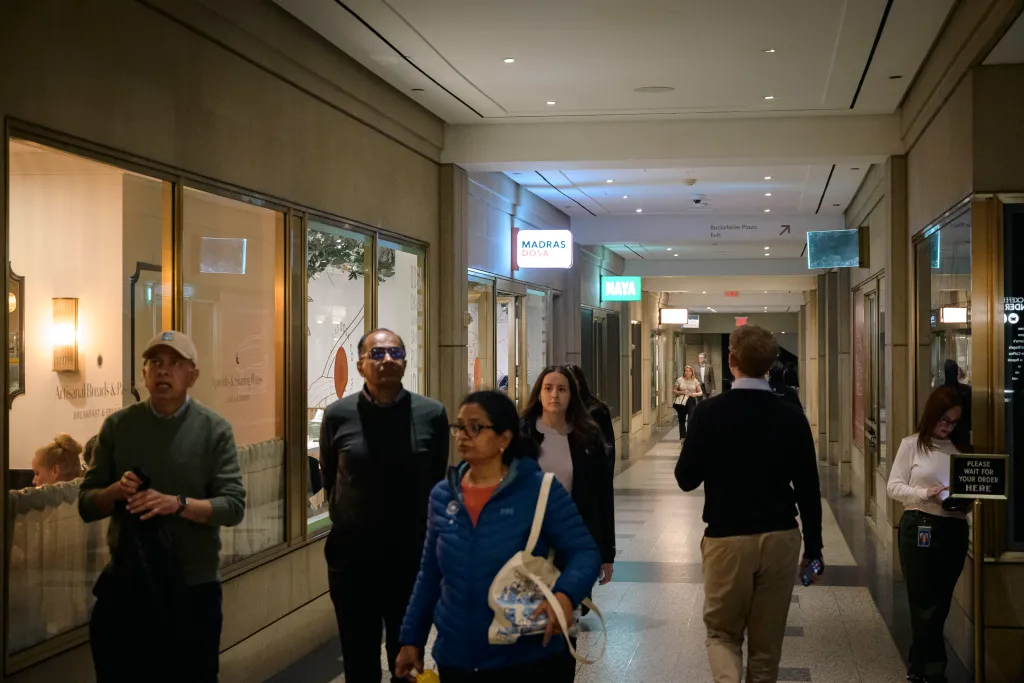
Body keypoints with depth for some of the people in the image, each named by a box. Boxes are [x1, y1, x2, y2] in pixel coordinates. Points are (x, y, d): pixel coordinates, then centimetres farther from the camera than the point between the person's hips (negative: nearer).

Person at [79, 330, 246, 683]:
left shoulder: (214, 429, -4)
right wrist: (114, 492, -17)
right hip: (123, 582, 2)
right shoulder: (117, 426, 3)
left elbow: (233, 506, -10)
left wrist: (178, 504, -25)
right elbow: (86, 504, 4)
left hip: (193, 586, -2)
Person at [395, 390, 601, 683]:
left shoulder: (540, 490, -10)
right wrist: (412, 639, 11)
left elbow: (584, 552, -9)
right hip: (455, 658, 4)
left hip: (527, 658, -4)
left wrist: (565, 594, -28)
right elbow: (429, 577, 12)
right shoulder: (442, 496, 4)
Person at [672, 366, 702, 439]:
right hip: (681, 402, 1)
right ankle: (682, 437, 19)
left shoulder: (695, 381, 5)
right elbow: (674, 390, 5)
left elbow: (701, 392, 7)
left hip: (691, 402, -1)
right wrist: (681, 392, -12)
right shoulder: (679, 380, 3)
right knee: (681, 421, 8)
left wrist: (695, 394, -14)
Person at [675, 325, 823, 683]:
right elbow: (808, 489, 0)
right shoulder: (792, 417, -3)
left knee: (722, 632, 12)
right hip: (780, 539, 2)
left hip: (727, 539, -2)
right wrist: (814, 547, 9)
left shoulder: (709, 412, -9)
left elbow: (686, 479, -5)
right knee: (767, 642, 14)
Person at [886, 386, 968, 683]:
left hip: (955, 529, 4)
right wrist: (924, 494, -20)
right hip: (920, 527, -3)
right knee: (926, 603, 2)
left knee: (939, 602, 11)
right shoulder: (912, 445, -2)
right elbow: (893, 487, -4)